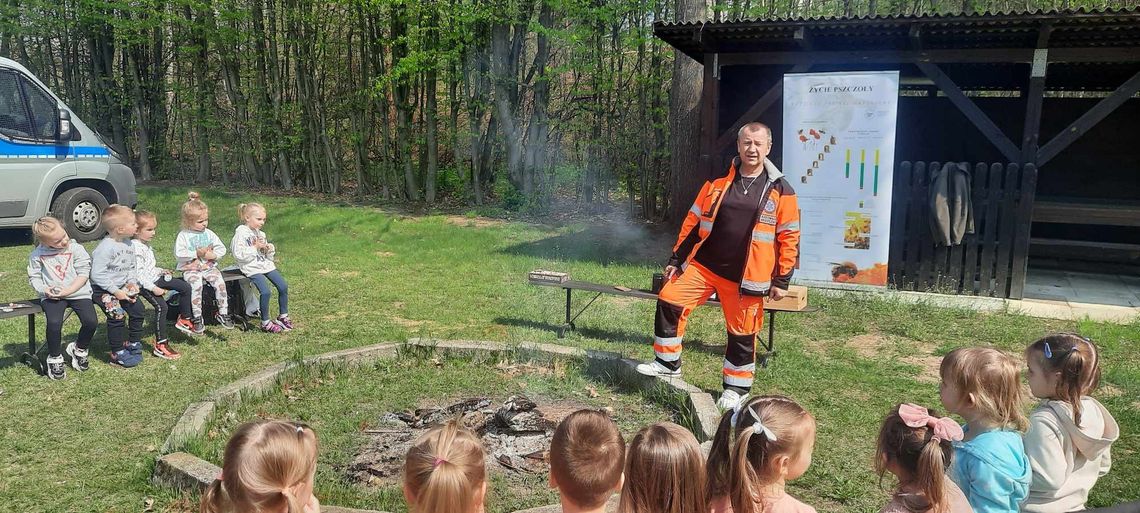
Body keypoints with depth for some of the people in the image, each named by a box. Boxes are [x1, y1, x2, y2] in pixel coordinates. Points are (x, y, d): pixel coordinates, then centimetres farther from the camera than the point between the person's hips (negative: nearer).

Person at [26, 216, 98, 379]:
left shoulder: (76, 249, -2)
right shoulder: (37, 255, 2)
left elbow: (83, 274, -4)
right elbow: (34, 277, 7)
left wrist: (67, 290, -15)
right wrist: (44, 290, -13)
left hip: (78, 292, 0)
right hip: (52, 296, 0)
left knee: (91, 321, -20)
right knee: (54, 323, -27)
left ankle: (79, 349, 12)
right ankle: (54, 358, -1)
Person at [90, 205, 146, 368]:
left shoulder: (128, 244, 4)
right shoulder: (105, 248, -23)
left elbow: (131, 267, 16)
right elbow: (97, 275, -24)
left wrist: (133, 282, -2)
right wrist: (115, 291, -23)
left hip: (122, 287, 8)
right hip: (102, 289, -8)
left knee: (138, 309, 2)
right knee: (117, 315, -20)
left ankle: (133, 343, 20)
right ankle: (118, 353, -8)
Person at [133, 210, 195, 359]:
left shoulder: (145, 244, 11)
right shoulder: (135, 248, -21)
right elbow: (138, 274, -25)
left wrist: (160, 271, 12)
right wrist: (153, 288, -26)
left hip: (155, 279, 10)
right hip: (144, 285, -10)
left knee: (186, 287, 7)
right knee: (161, 306, -22)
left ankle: (184, 320, 22)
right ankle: (160, 345, -16)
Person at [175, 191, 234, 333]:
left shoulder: (209, 233, 9)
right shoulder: (183, 236, -1)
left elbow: (221, 248, 9)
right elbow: (179, 254, -12)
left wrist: (213, 255, -10)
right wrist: (197, 254, -15)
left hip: (209, 267, 3)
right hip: (191, 269, -3)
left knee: (220, 282, -23)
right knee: (196, 285, -31)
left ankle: (223, 313, -11)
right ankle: (197, 318, -22)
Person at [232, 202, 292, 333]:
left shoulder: (260, 233, 14)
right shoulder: (241, 233, -9)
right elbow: (238, 255, -20)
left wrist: (270, 249, -1)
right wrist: (255, 247, -17)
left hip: (266, 264, 7)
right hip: (252, 268, -7)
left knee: (283, 287, -3)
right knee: (266, 292, -22)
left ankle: (283, 316, 15)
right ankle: (265, 323, -7)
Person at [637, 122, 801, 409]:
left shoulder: (781, 191, -3)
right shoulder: (718, 182, 5)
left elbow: (789, 238, -1)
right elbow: (693, 223, 9)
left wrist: (781, 280, -4)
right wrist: (676, 259, 8)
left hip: (745, 277, -3)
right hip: (703, 266, 3)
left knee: (742, 333, 6)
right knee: (669, 301, -5)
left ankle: (736, 388, 25)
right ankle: (668, 364, 12)